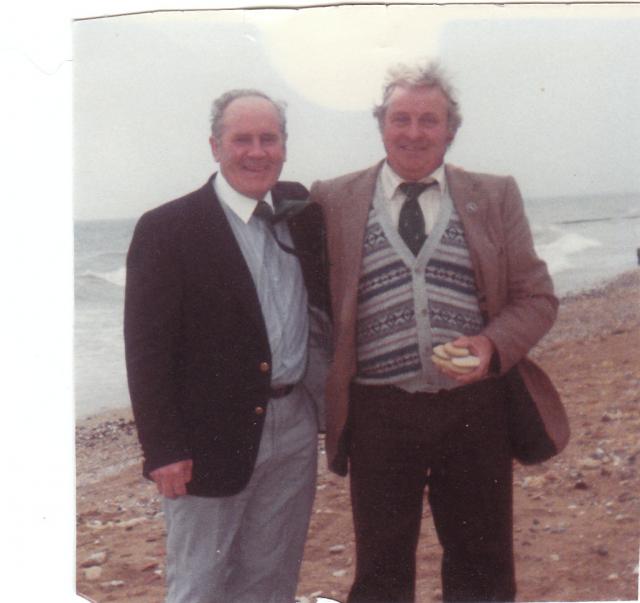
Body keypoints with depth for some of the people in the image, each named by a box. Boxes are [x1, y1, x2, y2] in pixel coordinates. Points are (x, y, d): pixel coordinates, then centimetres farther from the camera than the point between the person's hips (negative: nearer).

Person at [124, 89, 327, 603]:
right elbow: (146, 348, -12)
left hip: (294, 428, 5)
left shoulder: (301, 210, 6)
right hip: (212, 438, -5)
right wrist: (162, 448, -15)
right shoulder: (167, 229, -10)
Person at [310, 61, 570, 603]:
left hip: (476, 410, 1)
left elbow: (537, 297, 5)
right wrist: (328, 396, -3)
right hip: (377, 413, -1)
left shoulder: (495, 197, 5)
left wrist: (491, 344, -14)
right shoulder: (334, 201, 3)